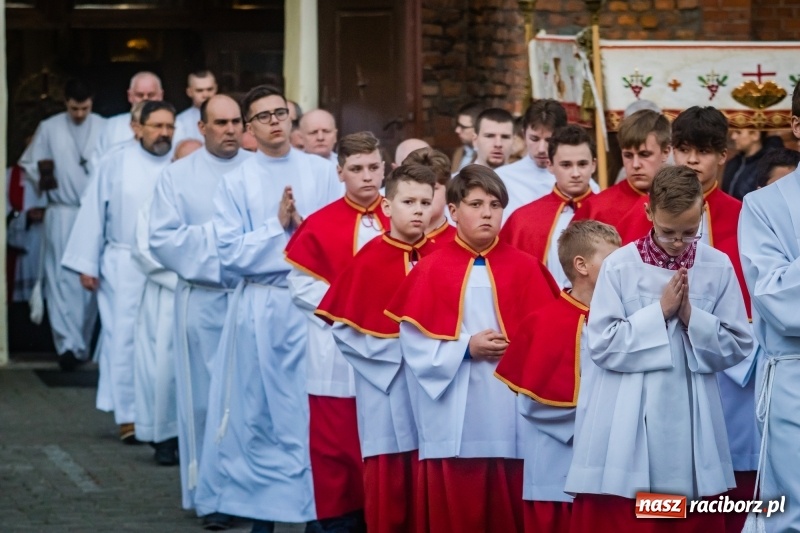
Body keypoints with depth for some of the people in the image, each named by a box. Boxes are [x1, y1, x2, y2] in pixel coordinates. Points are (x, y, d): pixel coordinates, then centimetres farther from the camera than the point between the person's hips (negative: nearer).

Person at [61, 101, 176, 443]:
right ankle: (128, 416, 5)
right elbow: (93, 213, 2)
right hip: (124, 267, -1)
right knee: (125, 339, -1)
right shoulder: (116, 164, 0)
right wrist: (86, 265, -1)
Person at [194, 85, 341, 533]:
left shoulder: (323, 173, 6)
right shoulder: (236, 183, 5)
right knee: (262, 411, 4)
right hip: (261, 308, 0)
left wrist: (304, 225, -13)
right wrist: (277, 224, -10)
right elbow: (231, 254, -3)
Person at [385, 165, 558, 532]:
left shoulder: (525, 268, 5)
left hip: (511, 410, 1)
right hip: (455, 418, -1)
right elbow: (413, 341, -3)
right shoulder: (431, 270, 1)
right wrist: (466, 348, -12)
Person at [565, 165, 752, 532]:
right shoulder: (619, 266, -6)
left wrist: (692, 317, -12)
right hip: (628, 421, -2)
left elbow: (738, 345, 1)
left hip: (690, 417, 2)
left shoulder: (718, 267, 1)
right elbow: (602, 345, -10)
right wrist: (660, 311, -13)